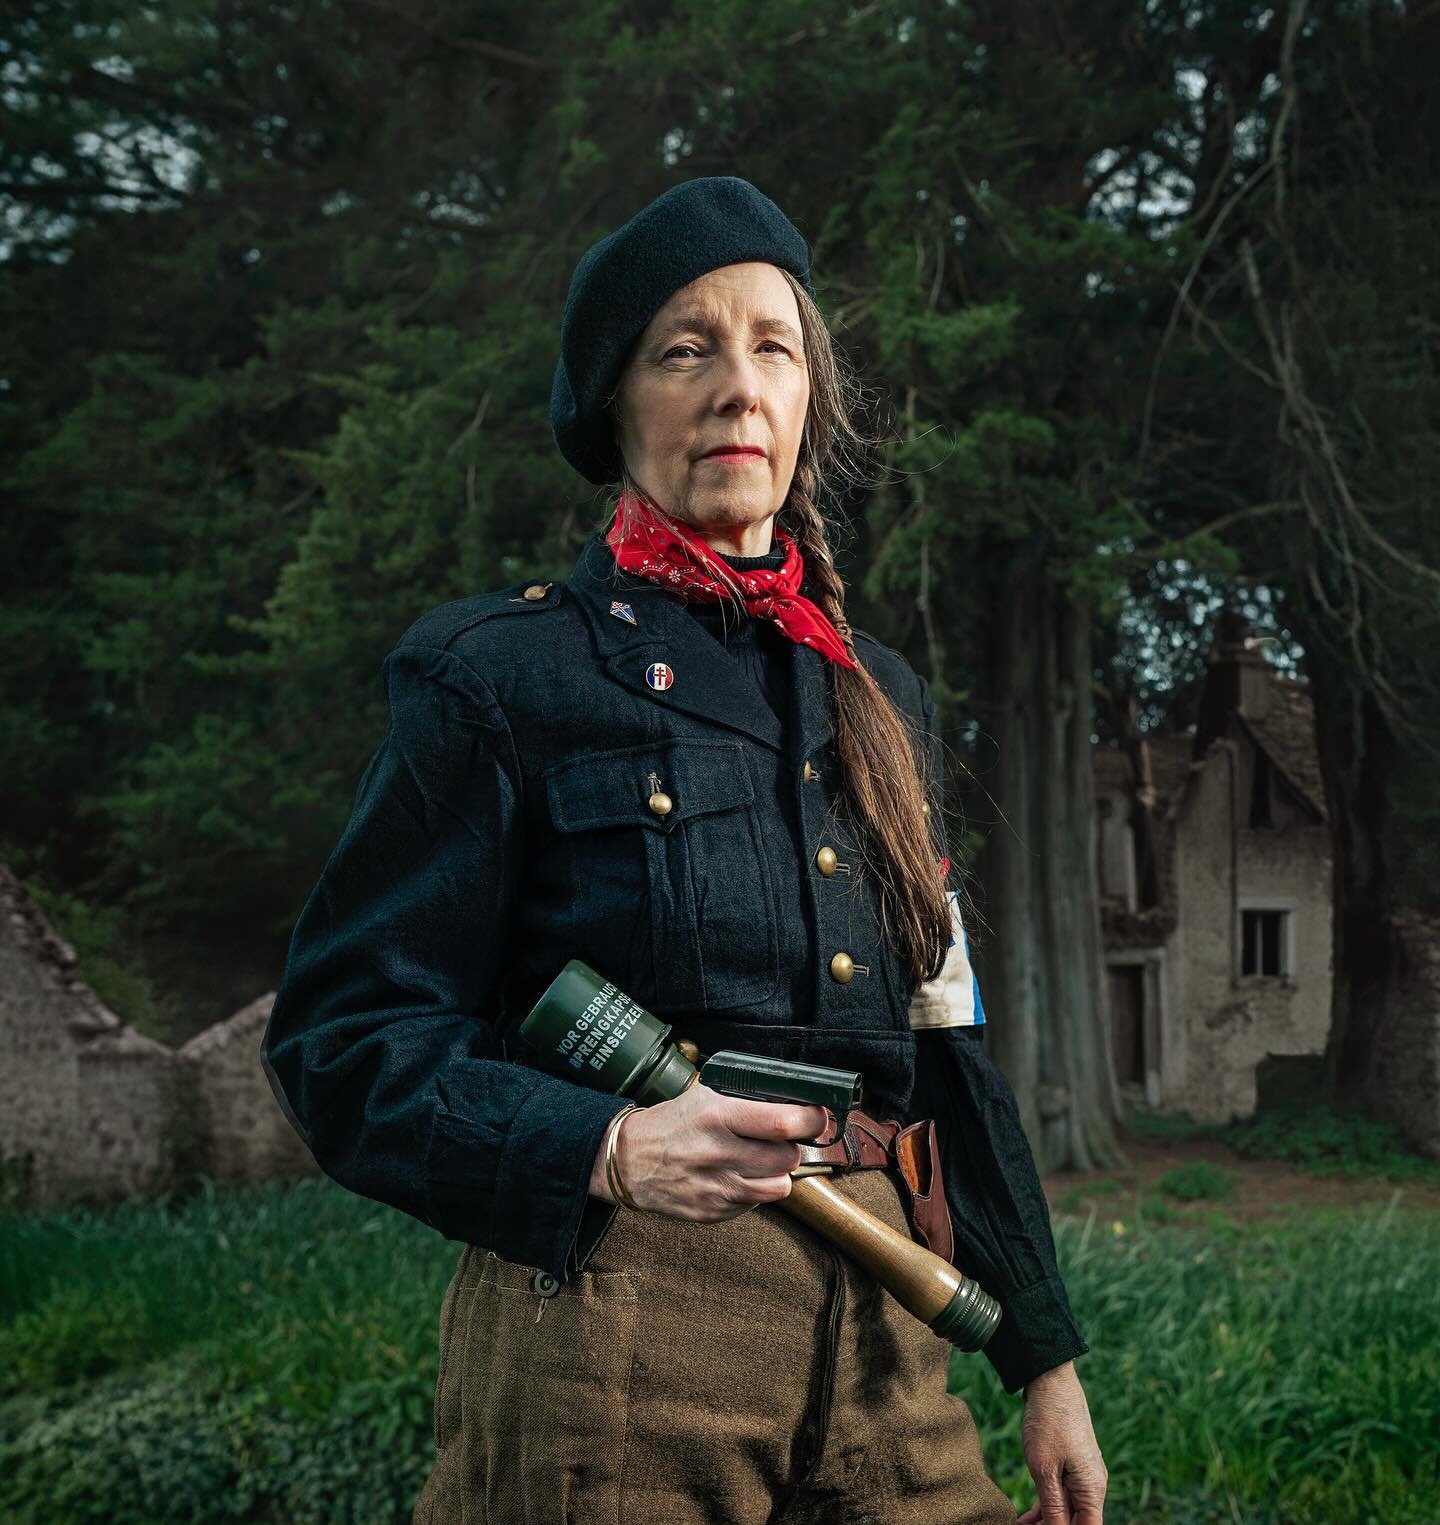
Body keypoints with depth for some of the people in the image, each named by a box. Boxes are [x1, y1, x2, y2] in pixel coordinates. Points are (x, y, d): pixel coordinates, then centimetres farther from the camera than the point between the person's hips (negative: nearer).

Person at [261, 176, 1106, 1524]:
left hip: (879, 1335, 5)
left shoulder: (879, 698, 14)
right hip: (608, 1336, -5)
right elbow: (340, 1039, -7)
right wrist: (609, 1148, -24)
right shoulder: (500, 674, -3)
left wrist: (1044, 1357, 13)